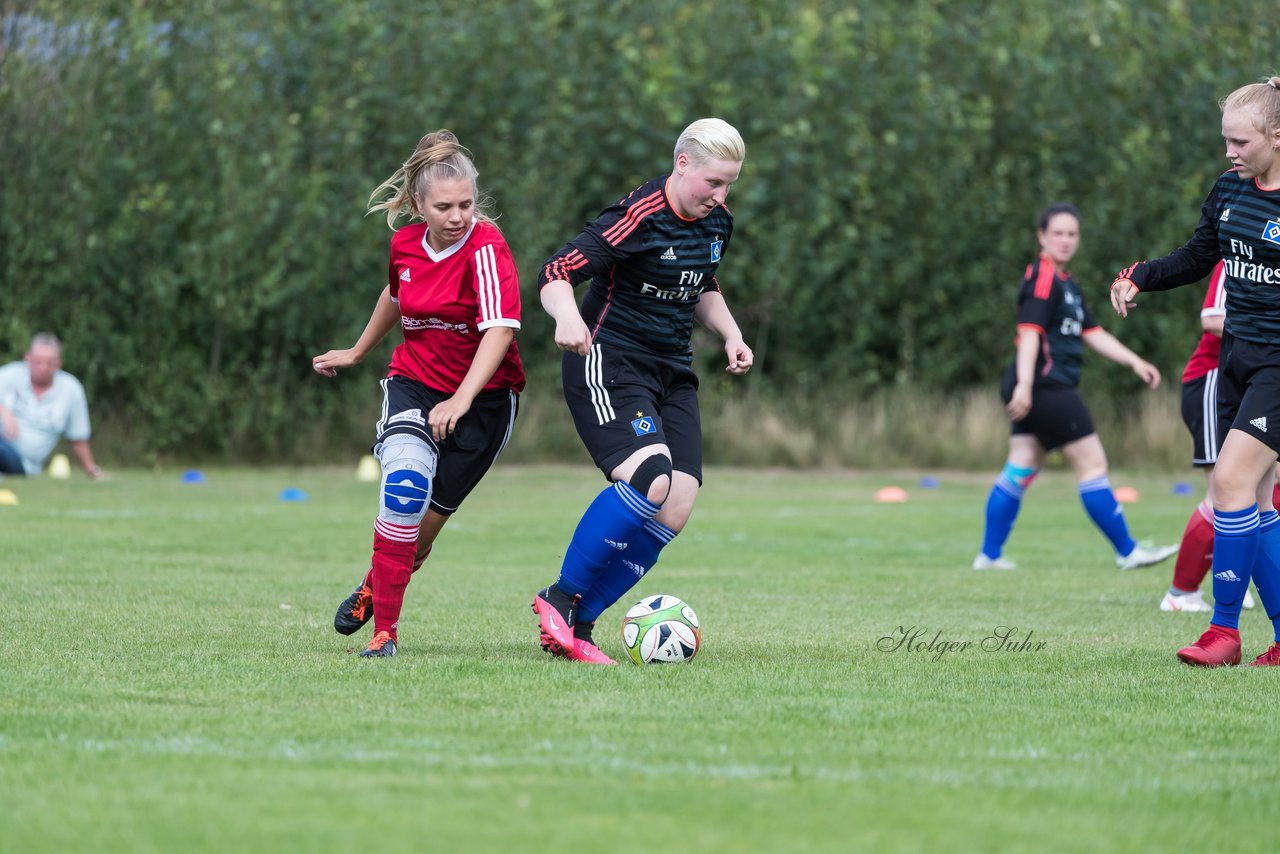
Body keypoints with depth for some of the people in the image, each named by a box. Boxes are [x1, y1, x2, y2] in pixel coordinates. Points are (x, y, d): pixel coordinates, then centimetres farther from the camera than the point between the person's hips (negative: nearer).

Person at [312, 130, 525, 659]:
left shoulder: (485, 247, -19)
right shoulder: (405, 243, -1)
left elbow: (500, 327, -31)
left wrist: (461, 400, -42)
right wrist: (357, 353, 34)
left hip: (484, 396, -3)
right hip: (413, 382, 3)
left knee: (426, 521, 2)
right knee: (407, 487, -25)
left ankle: (376, 585, 36)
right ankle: (384, 630, -18)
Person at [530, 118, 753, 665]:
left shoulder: (717, 224, 7)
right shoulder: (640, 217, -18)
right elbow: (555, 273, -22)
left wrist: (729, 334, 9)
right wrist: (568, 318, -43)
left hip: (672, 373, 8)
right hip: (607, 364, -8)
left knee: (676, 509, -7)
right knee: (650, 479, -29)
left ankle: (577, 624, 1)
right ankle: (560, 598, -13)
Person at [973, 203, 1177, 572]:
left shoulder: (1066, 282, 21)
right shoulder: (1042, 276, -11)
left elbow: (1091, 333, 24)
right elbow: (1030, 331, -21)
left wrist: (1135, 362, 19)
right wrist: (1025, 385, -29)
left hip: (1041, 390, 10)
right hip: (1046, 386, -10)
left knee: (1019, 471, 7)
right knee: (1092, 462, -4)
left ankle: (989, 555, 7)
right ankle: (1127, 552, 1)